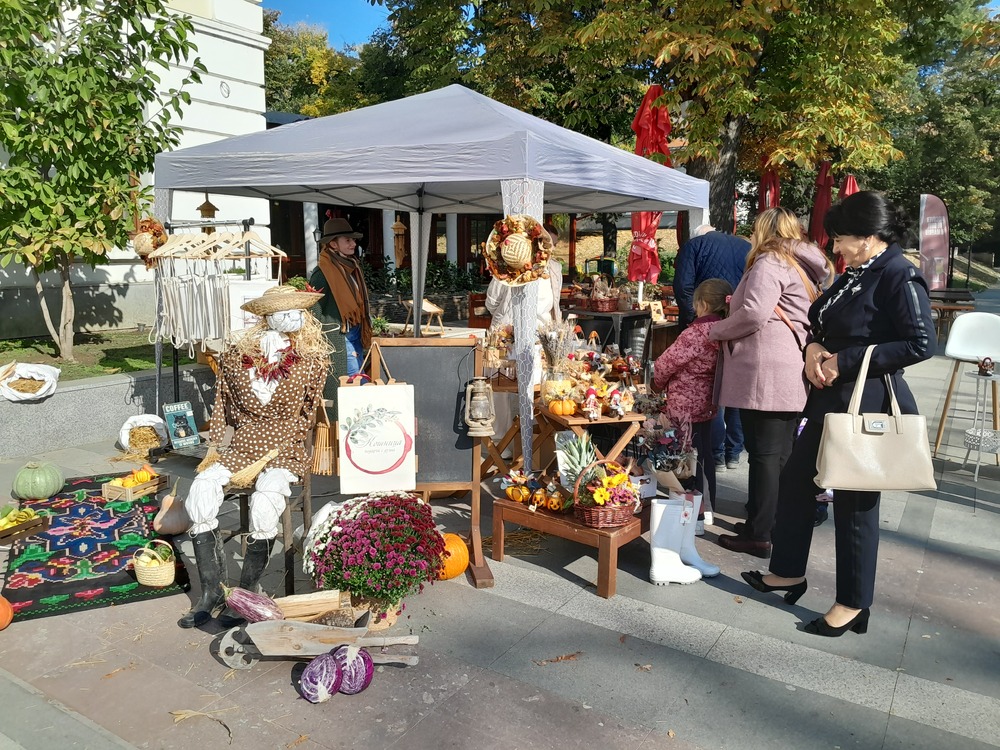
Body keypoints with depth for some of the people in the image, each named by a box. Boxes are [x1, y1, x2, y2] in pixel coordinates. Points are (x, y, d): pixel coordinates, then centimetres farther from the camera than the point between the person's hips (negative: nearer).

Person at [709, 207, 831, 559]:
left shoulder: (770, 263, -7)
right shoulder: (803, 267, 21)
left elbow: (754, 313, -20)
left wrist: (717, 331, -5)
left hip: (766, 373, -9)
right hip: (793, 374, 9)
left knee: (763, 454, -5)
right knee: (781, 453, 13)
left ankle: (758, 535, 2)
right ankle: (777, 523, 23)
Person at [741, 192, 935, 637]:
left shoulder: (899, 276, -16)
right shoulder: (855, 274, 11)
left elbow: (921, 344, -23)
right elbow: (823, 323, 19)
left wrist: (845, 361, -20)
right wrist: (814, 346, -4)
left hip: (867, 407, -9)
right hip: (830, 400, 10)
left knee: (855, 502, 3)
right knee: (795, 481, 16)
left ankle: (853, 604, 21)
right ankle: (788, 572, 33)